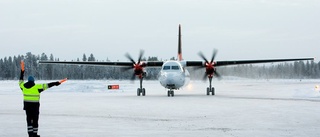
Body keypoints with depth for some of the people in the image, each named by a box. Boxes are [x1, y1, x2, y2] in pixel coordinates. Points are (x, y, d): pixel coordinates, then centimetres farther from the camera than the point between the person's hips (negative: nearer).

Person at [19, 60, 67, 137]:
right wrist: (57, 83, -10)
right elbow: (47, 85, -12)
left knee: (29, 119, 10)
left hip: (27, 105, 4)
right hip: (35, 105, -4)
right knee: (35, 119, 5)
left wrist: (22, 71, 32)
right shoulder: (37, 87, -11)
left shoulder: (23, 86, 2)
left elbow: (20, 81, 22)